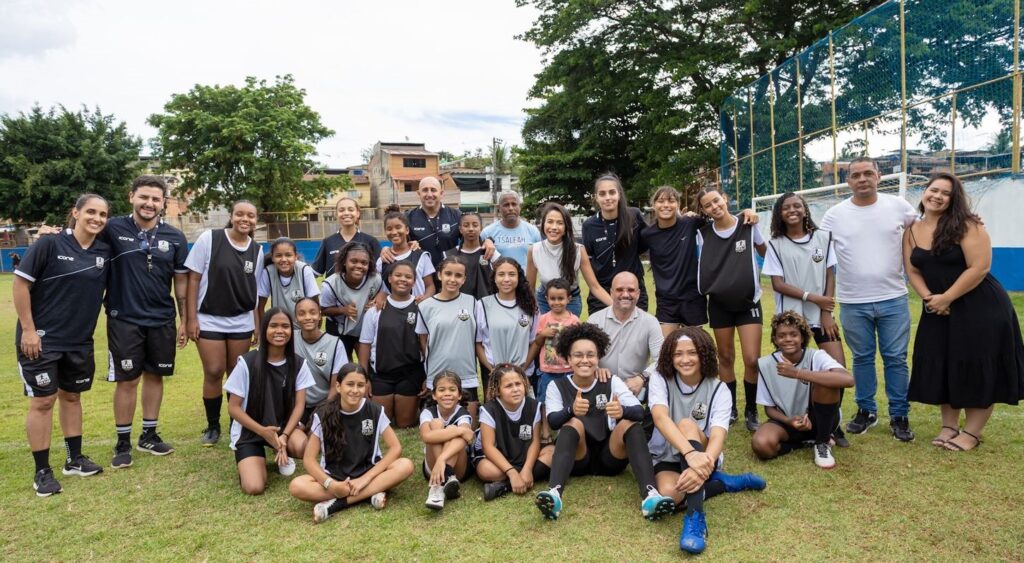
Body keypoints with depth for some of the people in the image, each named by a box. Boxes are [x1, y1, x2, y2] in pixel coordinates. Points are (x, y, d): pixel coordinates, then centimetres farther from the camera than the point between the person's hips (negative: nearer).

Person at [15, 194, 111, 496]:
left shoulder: (104, 251, 0)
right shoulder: (49, 244, -14)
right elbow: (21, 283, -13)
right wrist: (28, 329, -14)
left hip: (80, 341, 5)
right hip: (42, 338, -5)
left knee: (72, 396, 15)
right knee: (42, 401, 0)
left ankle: (75, 459, 28)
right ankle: (42, 472, 11)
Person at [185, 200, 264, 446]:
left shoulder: (257, 250, 3)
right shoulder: (209, 238, -8)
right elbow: (193, 279, -6)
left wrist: (258, 324, 8)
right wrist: (191, 318, -9)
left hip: (242, 322, 3)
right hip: (209, 320, -3)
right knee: (214, 373, -1)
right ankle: (212, 426, 16)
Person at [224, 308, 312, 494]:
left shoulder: (298, 364, -6)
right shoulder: (247, 362, -15)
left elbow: (299, 405, -6)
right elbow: (233, 408, -10)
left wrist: (284, 435, -23)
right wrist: (262, 431, -21)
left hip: (284, 425, 2)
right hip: (249, 431, -2)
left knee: (302, 446, -33)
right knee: (254, 487, -22)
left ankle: (283, 453, 6)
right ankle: (249, 461, 15)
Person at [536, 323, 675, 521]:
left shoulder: (612, 383, 1)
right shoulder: (557, 386, 0)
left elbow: (639, 411, -13)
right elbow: (552, 421, -17)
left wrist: (623, 411, -37)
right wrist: (571, 410, -40)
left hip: (610, 457, 1)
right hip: (576, 459, -1)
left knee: (630, 424, -23)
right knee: (574, 423, -28)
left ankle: (650, 495, -42)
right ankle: (554, 493, -49)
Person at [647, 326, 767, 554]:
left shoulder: (719, 389, -11)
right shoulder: (660, 379, -11)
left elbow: (718, 435, -27)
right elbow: (660, 417, -30)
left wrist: (704, 464, -50)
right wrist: (690, 453, -48)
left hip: (701, 456, 0)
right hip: (666, 458, 1)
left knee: (687, 424, -33)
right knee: (669, 494, -34)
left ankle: (695, 519, -40)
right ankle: (725, 482, -7)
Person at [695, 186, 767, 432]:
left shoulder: (748, 226, -6)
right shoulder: (703, 232, -3)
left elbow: (767, 253, 10)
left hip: (748, 302, -2)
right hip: (719, 304, 2)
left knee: (752, 360, -8)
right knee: (725, 358, 11)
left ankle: (751, 411, 11)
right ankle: (730, 409, 26)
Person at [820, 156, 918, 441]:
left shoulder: (898, 206, 0)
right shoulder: (835, 214, -1)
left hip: (893, 299, 0)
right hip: (853, 303, 0)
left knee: (895, 359, 6)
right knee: (862, 358, 12)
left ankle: (899, 415, 18)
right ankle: (866, 410, 26)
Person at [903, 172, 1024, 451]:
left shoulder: (966, 226, -14)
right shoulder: (912, 231, 3)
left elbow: (979, 267, -20)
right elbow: (913, 271, 4)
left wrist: (946, 298, -19)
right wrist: (929, 298, -13)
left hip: (980, 308, -6)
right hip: (938, 310, 6)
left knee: (976, 370, 0)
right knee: (940, 368, 7)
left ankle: (972, 432, 12)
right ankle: (949, 425, 22)